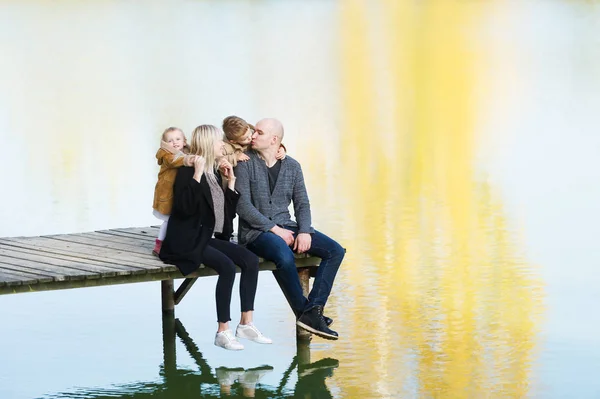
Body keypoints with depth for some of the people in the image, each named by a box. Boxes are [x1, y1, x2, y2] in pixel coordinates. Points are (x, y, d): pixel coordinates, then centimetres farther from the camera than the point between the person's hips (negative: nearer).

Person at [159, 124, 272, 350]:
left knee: (251, 260, -13)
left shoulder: (214, 173, 15)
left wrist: (231, 182, 10)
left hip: (209, 238, 8)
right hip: (188, 241, -8)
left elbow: (228, 213, 17)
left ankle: (246, 324, -10)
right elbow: (185, 207, -24)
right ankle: (223, 332, -24)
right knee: (227, 267, -29)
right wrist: (197, 175, -23)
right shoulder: (189, 171, -8)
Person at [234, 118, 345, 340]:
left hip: (286, 227, 6)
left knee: (335, 250, -13)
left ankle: (313, 311, -24)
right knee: (285, 256, -38)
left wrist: (304, 232, -10)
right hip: (256, 231, -6)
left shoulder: (292, 166, 11)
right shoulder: (245, 164, -4)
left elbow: (302, 203, 9)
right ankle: (304, 312, -21)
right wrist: (274, 229, -17)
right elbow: (243, 206, -11)